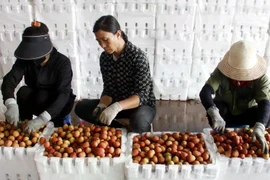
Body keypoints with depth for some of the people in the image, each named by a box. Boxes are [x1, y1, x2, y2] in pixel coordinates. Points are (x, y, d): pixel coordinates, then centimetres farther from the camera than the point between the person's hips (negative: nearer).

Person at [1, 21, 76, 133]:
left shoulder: (62, 62, -25)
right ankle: (24, 126, -12)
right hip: (37, 103, 3)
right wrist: (11, 105, -47)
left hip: (58, 105, -3)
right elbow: (9, 80, -26)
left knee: (42, 96, -33)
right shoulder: (24, 59, -13)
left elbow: (64, 94, -34)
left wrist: (42, 119, -48)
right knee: (23, 91, -27)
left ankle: (58, 122, -10)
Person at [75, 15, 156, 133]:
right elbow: (108, 89, 0)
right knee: (81, 107, -8)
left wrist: (117, 107, -42)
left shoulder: (138, 56, -21)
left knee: (138, 122, -40)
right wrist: (102, 105, -22)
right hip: (116, 104, 6)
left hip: (142, 105, -6)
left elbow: (142, 95, -26)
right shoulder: (104, 57, -3)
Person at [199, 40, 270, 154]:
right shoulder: (221, 72, -31)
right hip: (225, 112, -1)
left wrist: (259, 128, -57)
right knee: (212, 112, -35)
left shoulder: (260, 78, -26)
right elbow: (204, 93, -45)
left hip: (246, 113, 2)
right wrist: (215, 114, -63)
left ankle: (252, 141, 0)